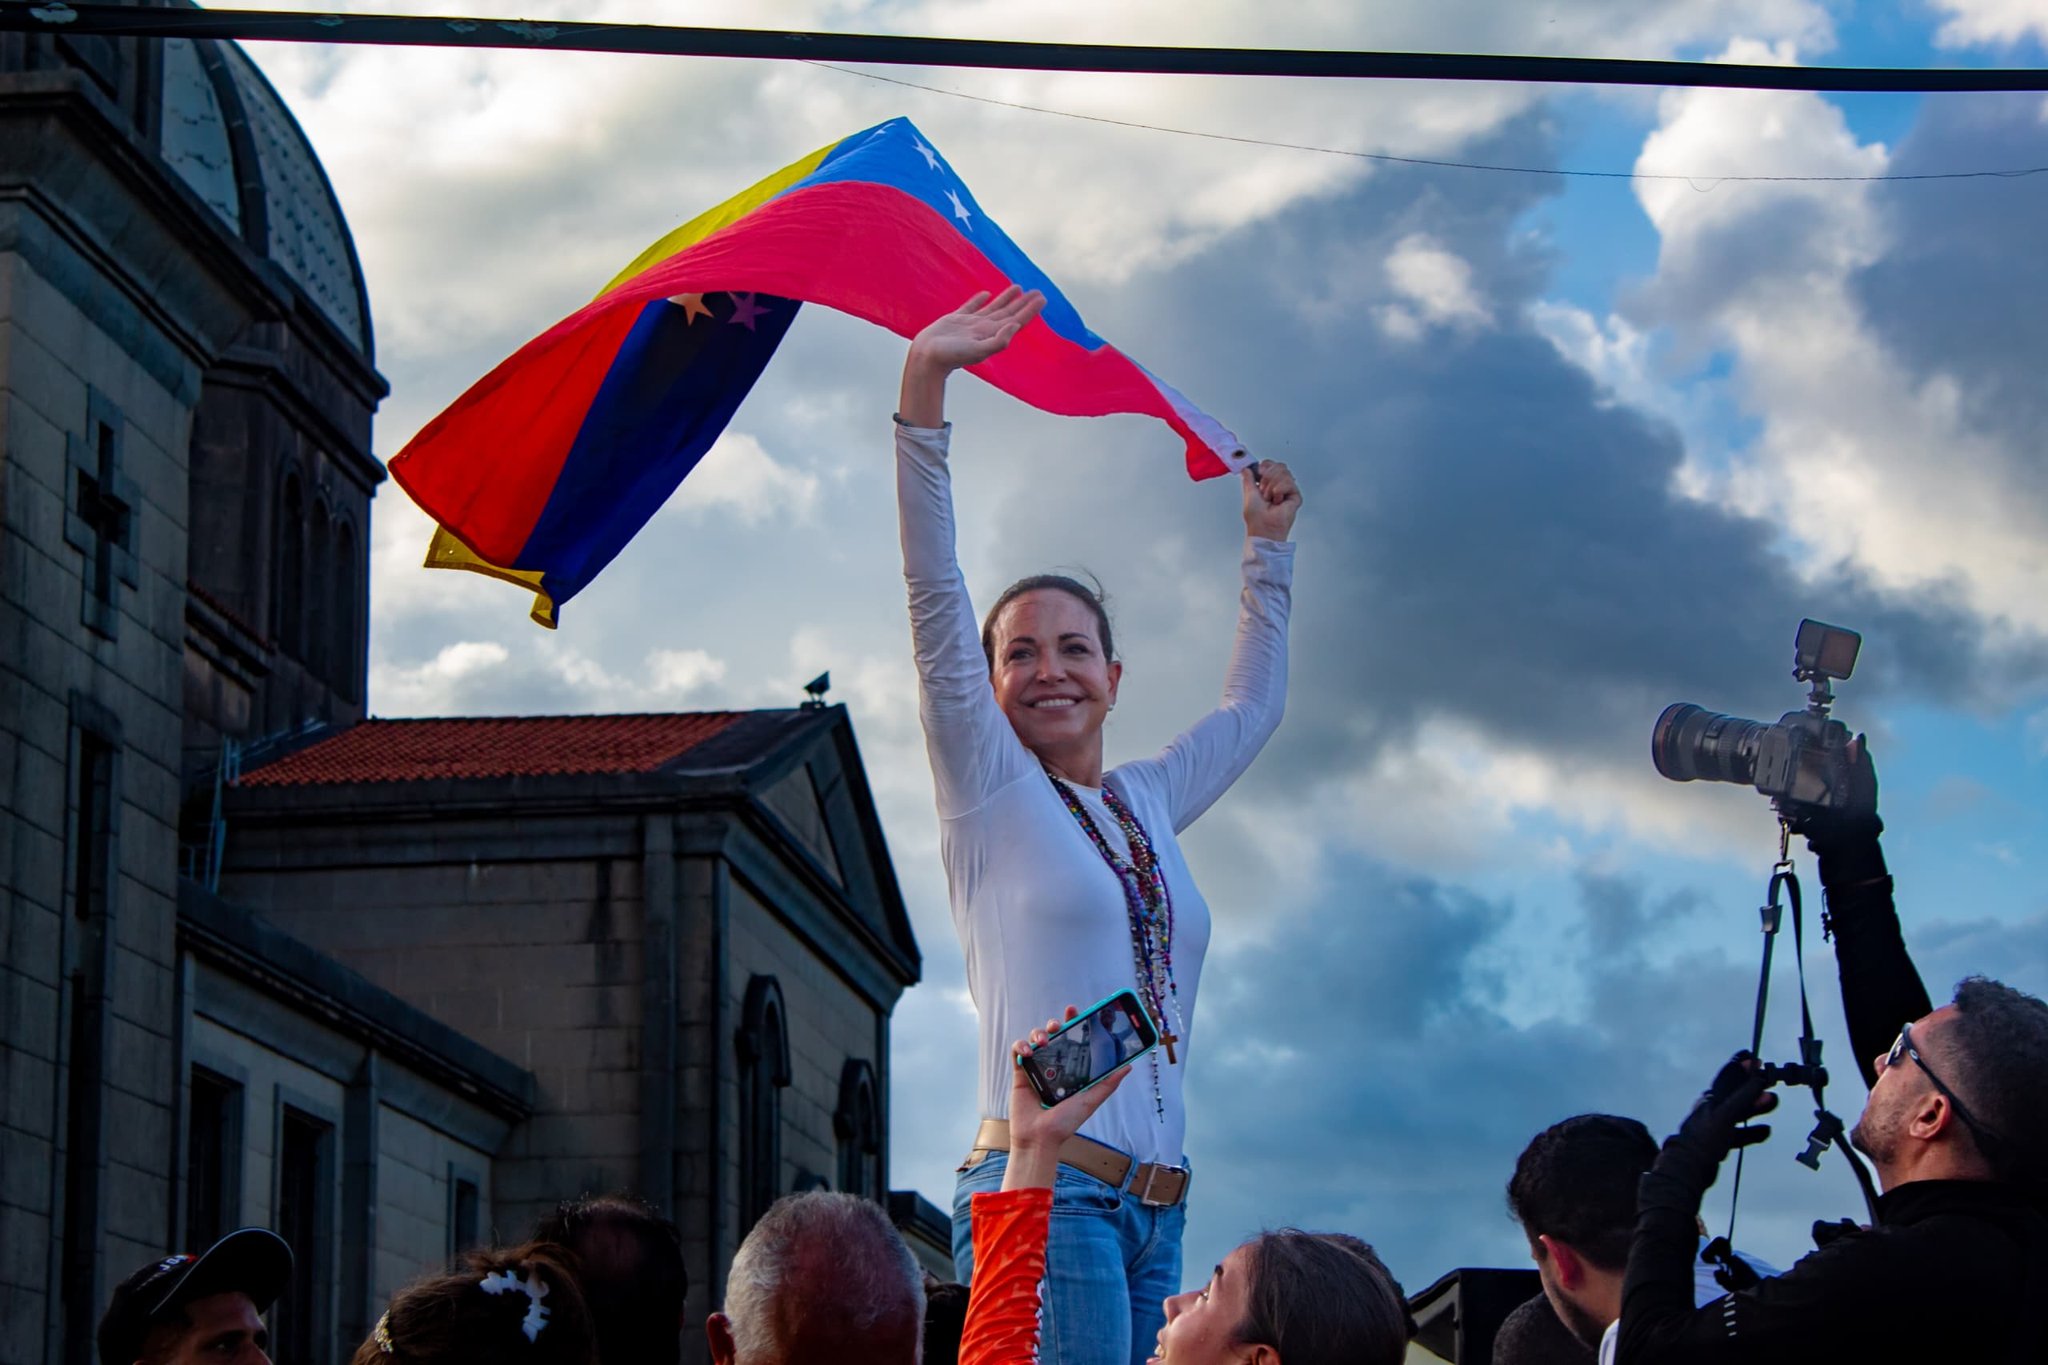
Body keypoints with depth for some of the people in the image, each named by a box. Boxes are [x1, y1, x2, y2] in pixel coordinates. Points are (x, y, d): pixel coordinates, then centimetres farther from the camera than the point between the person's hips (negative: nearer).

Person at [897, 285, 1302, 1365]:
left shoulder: (1148, 803, 21)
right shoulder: (992, 788, 5)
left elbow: (1253, 704, 39)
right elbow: (934, 597, -4)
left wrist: (1267, 545, 42)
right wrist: (924, 384, -11)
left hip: (1157, 1214, 6)